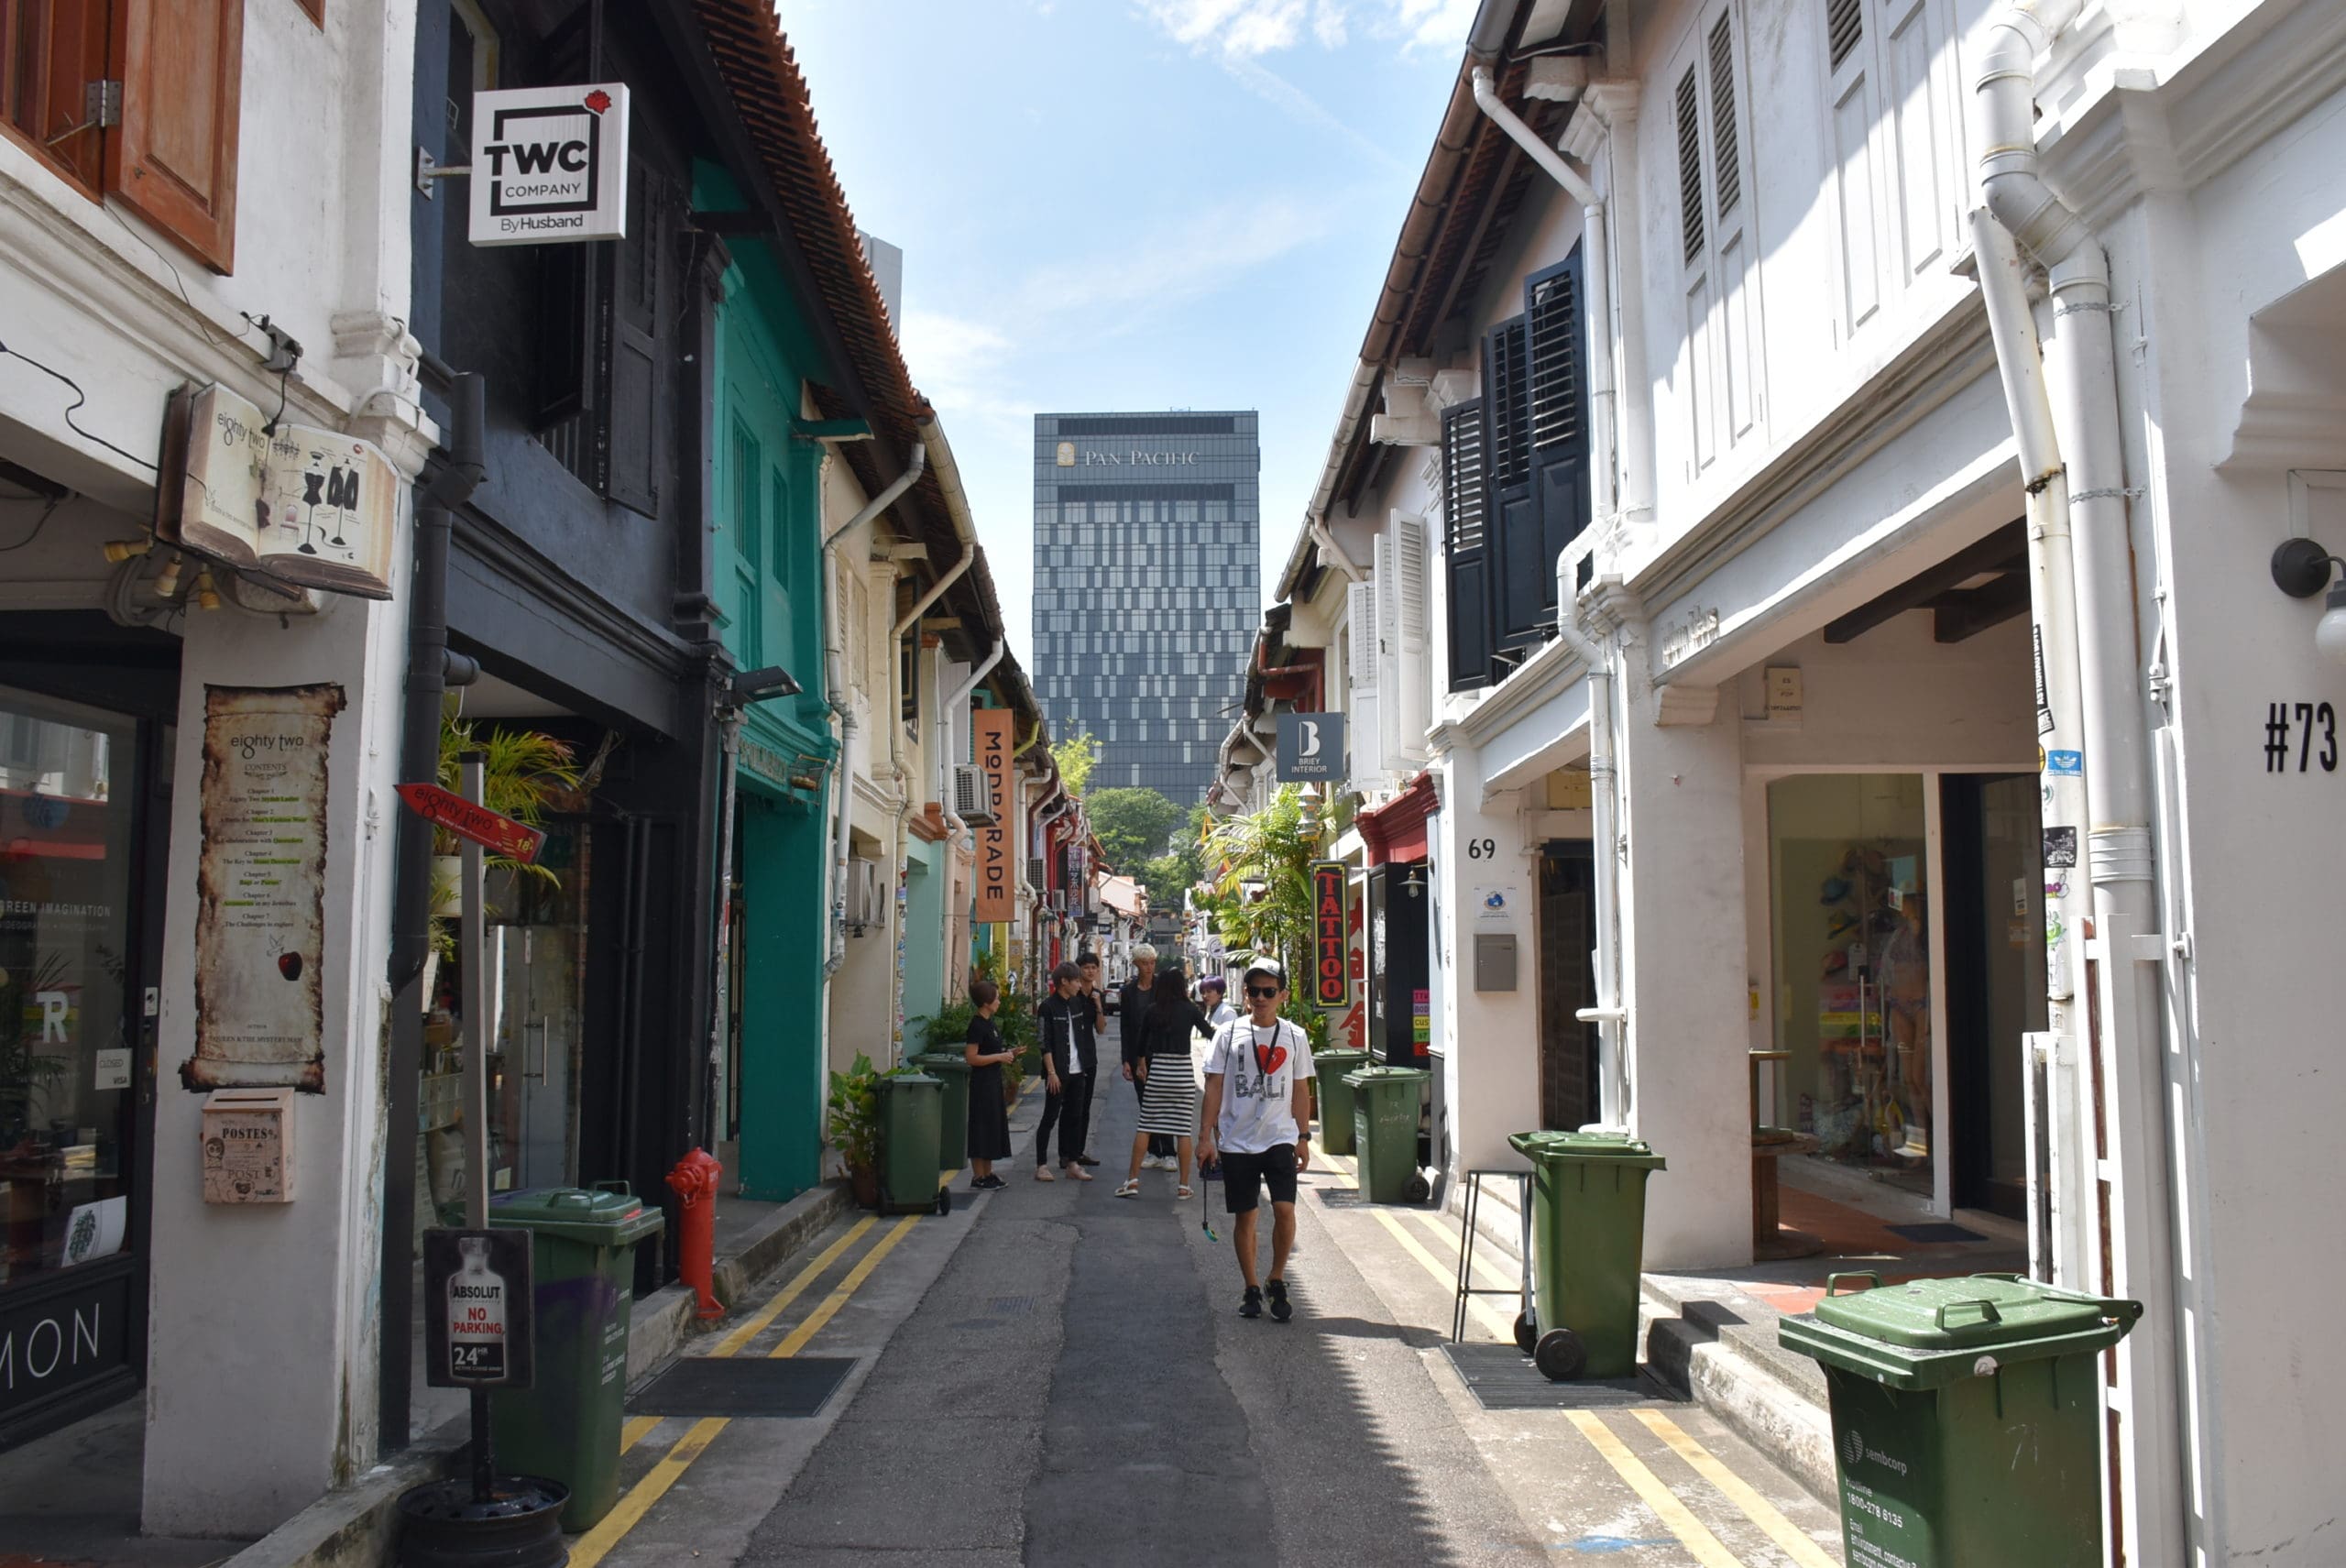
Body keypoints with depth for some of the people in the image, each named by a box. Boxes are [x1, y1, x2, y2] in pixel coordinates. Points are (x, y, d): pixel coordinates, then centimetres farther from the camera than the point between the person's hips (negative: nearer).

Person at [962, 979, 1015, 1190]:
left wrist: (1008, 1053, 9)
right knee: (981, 1128, -3)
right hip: (982, 1083, -10)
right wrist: (1000, 1056, -20)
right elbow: (972, 1058, -22)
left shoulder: (990, 1023, 11)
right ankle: (978, 1178, 3)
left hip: (993, 1081, 10)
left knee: (994, 1127, 14)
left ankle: (988, 1174, 22)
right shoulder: (977, 1026, -17)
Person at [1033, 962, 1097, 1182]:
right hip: (1058, 1072, -7)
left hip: (1078, 1071, 7)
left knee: (1076, 1116, 9)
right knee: (1050, 1118, -3)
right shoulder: (1048, 1007, -10)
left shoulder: (1077, 1003, 11)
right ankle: (1041, 1165, 2)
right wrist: (1052, 1072, -16)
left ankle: (1072, 1163, 17)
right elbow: (1045, 1044, -13)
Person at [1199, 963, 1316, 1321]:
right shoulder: (1229, 1034, 0)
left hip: (1280, 1138, 0)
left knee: (1284, 1209, -12)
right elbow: (1214, 1086, 2)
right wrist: (1207, 1136, -2)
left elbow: (1301, 1090, 9)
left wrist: (1303, 1137, 5)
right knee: (1244, 1216, 6)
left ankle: (1276, 1282, 7)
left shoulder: (1294, 1036, 4)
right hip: (1237, 1140, 0)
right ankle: (1251, 1289, 21)